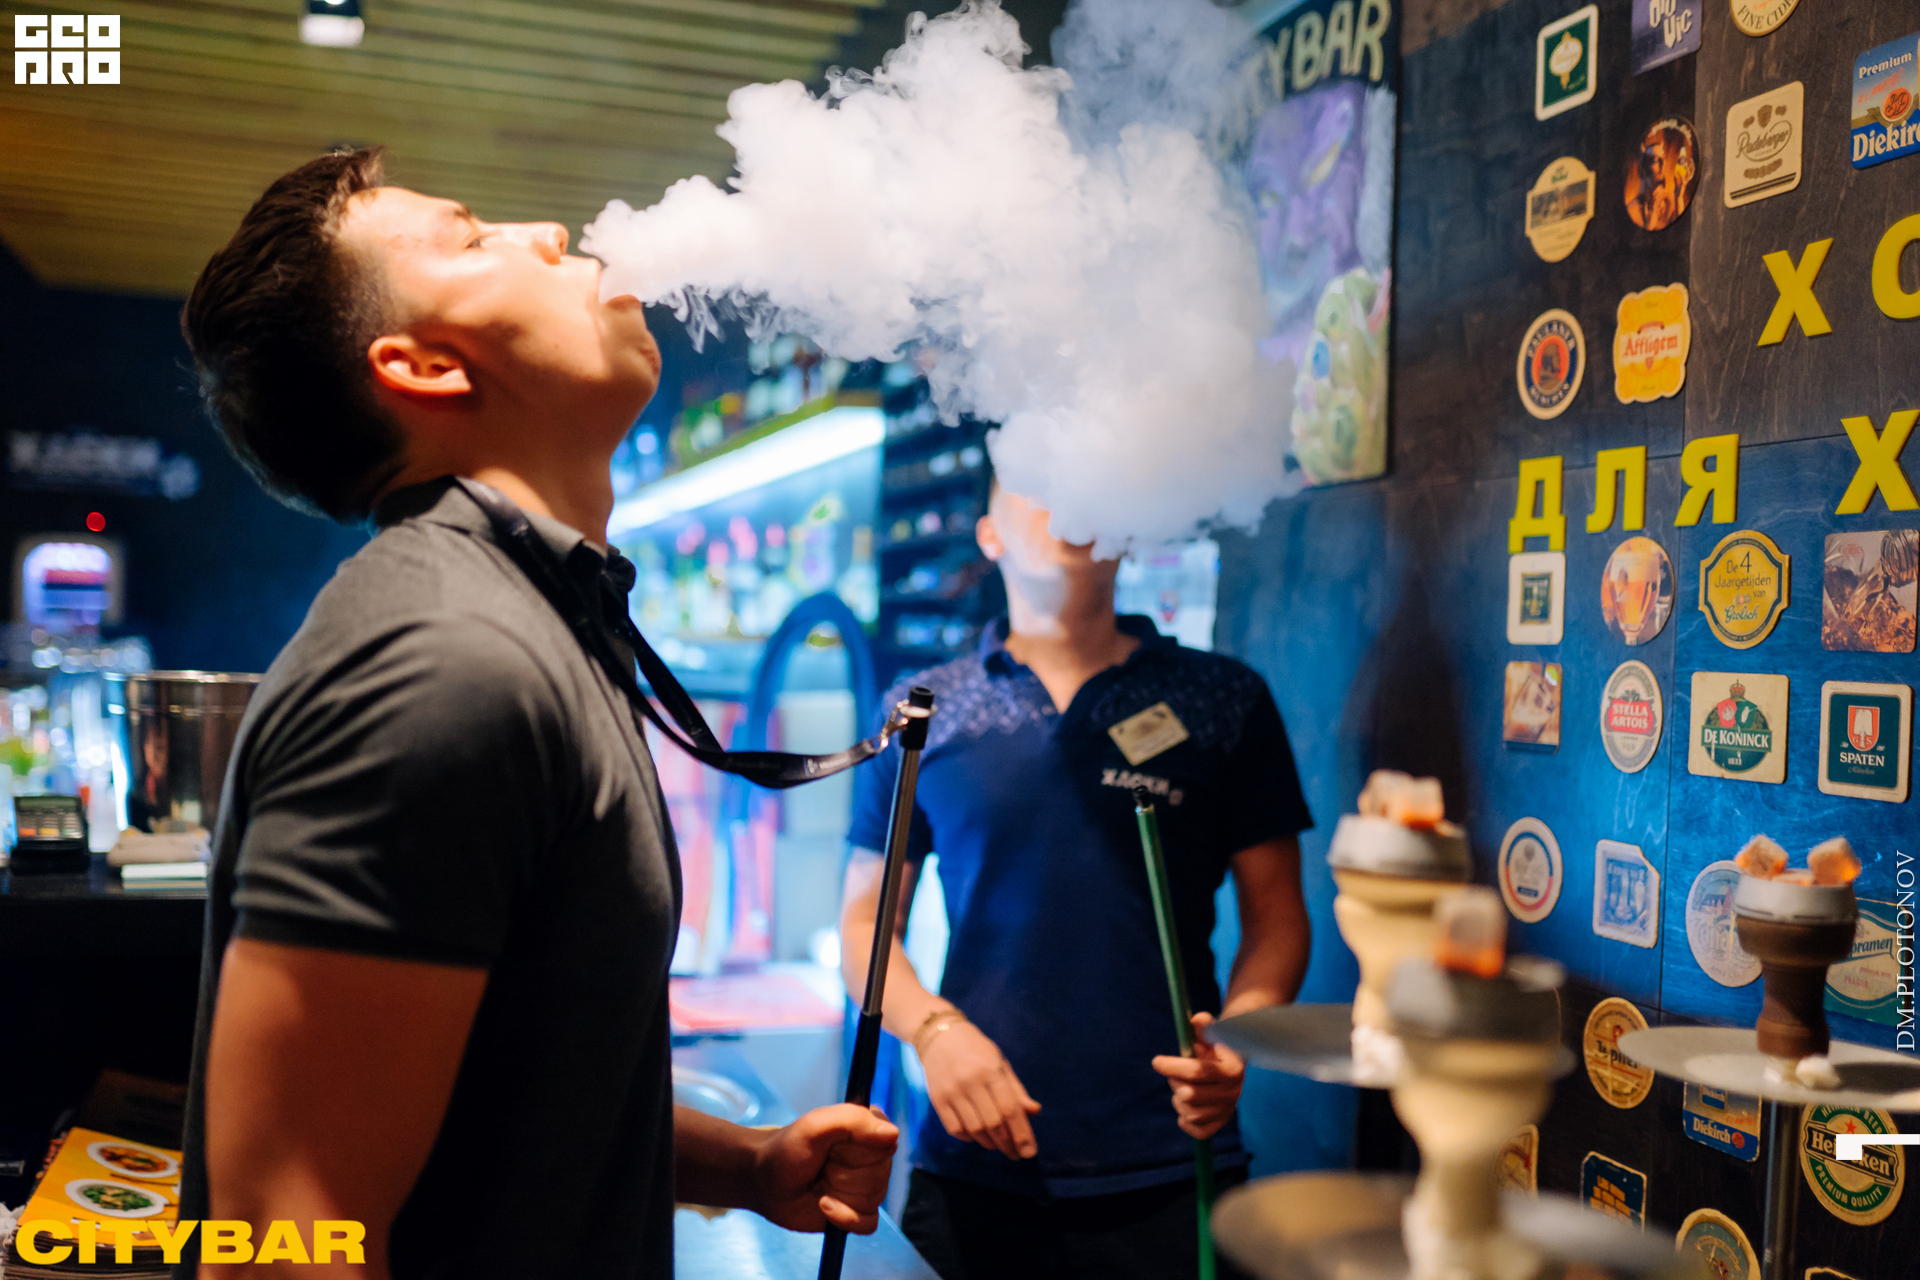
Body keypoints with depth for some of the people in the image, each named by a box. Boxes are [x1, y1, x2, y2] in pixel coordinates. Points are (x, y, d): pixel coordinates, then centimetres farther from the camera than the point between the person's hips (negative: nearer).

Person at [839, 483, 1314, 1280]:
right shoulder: (924, 712, 4)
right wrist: (932, 1029, -10)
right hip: (975, 1165, 1)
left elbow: (1276, 916, 5)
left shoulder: (1223, 699, 3)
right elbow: (865, 921, 8)